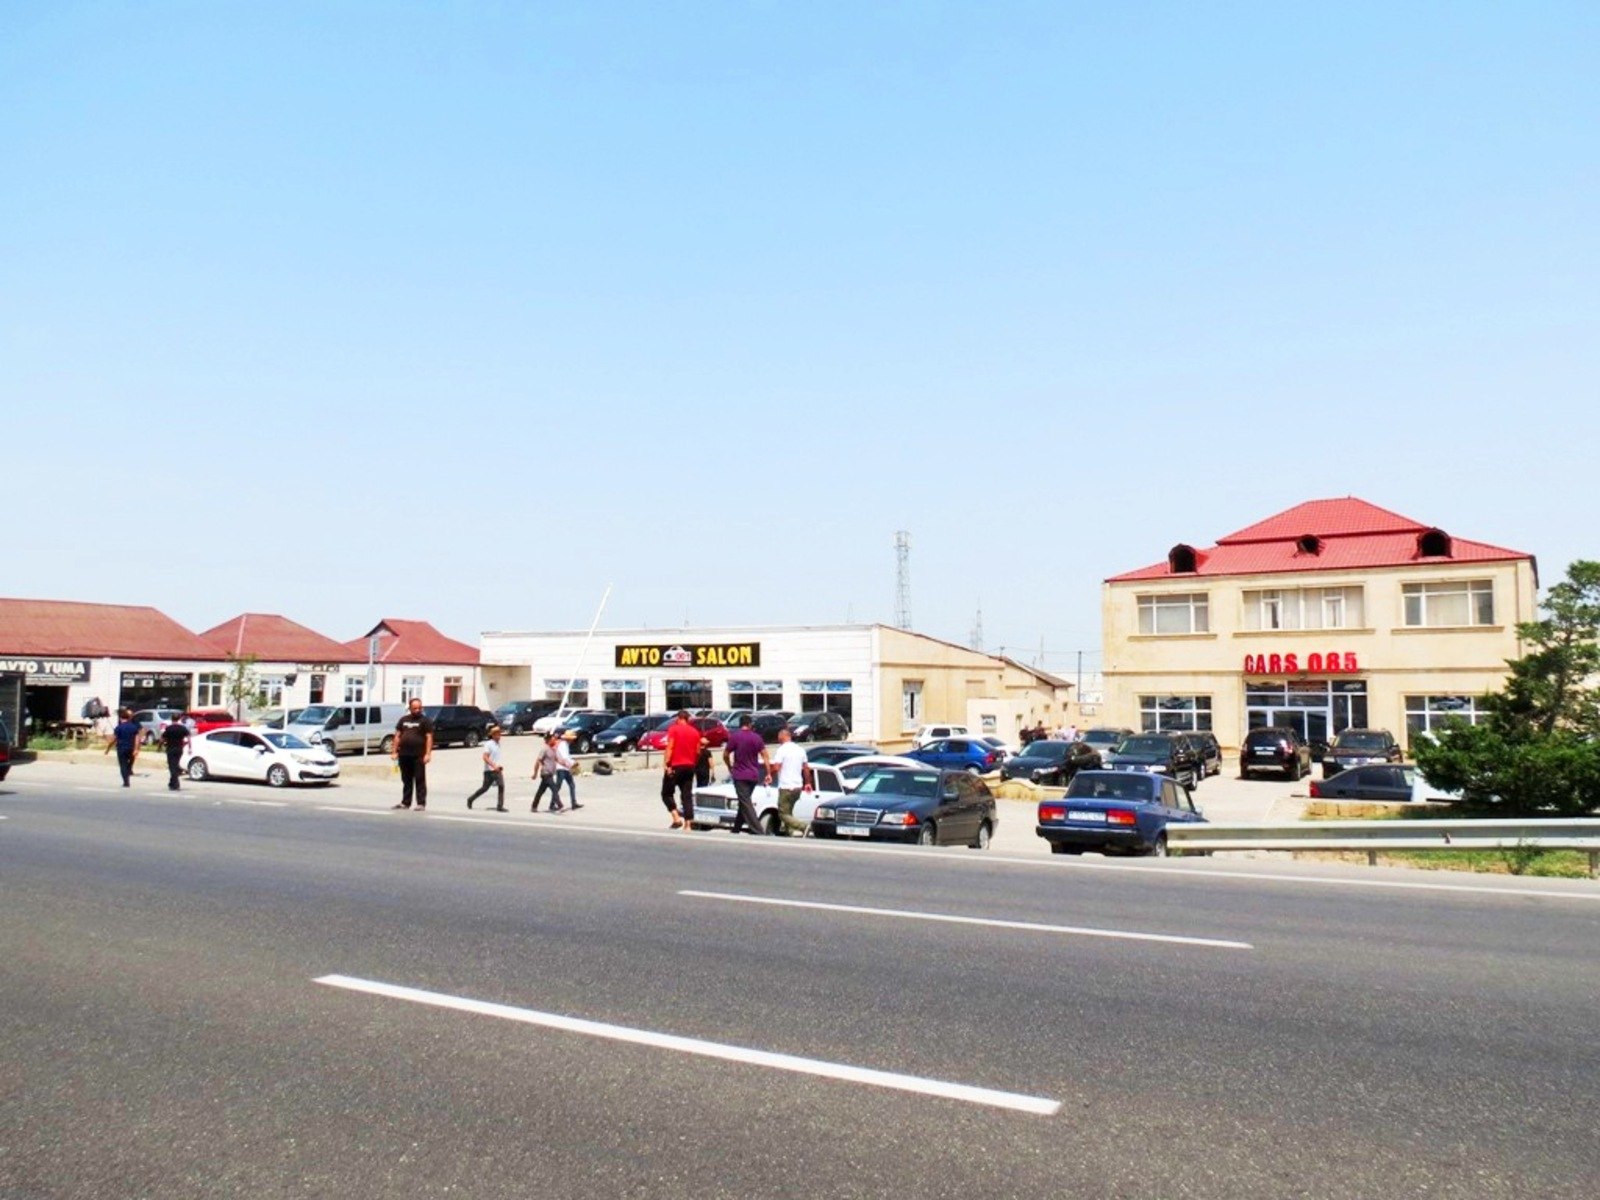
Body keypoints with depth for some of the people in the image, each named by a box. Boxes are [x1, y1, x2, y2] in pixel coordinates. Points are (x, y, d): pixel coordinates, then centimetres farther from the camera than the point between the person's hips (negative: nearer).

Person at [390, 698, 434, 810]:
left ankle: (421, 803, -1)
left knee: (420, 780, -3)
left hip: (418, 756, -5)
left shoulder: (425, 721, 0)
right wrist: (394, 751, 7)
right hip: (404, 755, 5)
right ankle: (405, 802, 19)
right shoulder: (403, 719, 13)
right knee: (406, 780, 12)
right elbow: (397, 736, 14)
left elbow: (429, 737, -6)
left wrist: (428, 754, -15)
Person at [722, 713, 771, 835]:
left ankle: (757, 830, -17)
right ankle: (736, 828, 26)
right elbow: (765, 756, -4)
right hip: (754, 776, 4)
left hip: (740, 775, -4)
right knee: (745, 802, 18)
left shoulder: (734, 736, -7)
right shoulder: (756, 737, 1)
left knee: (746, 804, -6)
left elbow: (726, 755, -2)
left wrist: (730, 768, 15)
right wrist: (768, 773, -2)